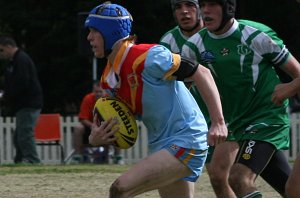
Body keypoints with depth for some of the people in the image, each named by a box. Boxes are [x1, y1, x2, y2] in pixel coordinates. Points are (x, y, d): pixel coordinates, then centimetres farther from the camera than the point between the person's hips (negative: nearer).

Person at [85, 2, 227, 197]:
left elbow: (201, 73, -16)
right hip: (161, 145, 9)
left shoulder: (147, 57, -16)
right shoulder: (109, 79, 9)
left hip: (185, 140, -9)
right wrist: (95, 139, -9)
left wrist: (218, 122, -23)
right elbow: (112, 128, 16)